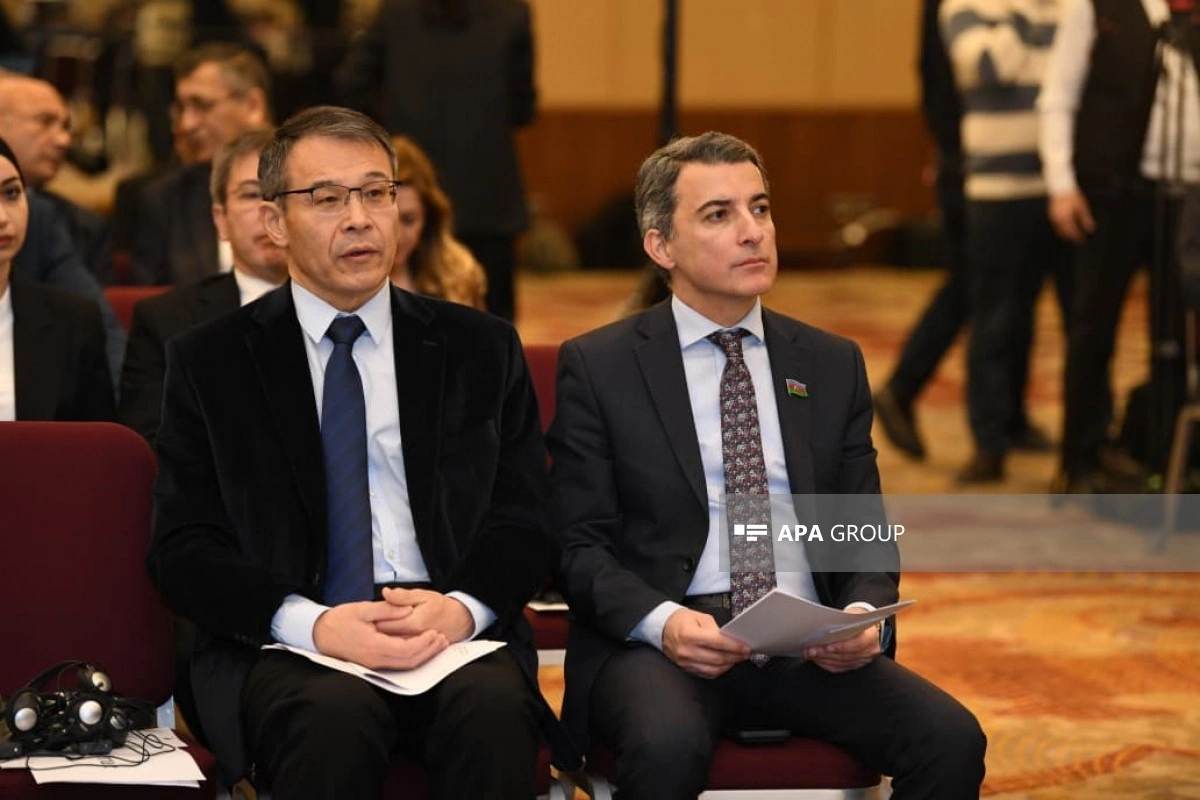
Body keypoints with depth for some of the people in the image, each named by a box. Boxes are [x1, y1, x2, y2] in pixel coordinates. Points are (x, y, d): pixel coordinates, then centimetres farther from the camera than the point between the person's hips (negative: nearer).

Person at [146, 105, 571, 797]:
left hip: (454, 631, 2)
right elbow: (184, 547, 3)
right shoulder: (208, 363, 10)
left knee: (495, 712, -33)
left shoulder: (481, 348, 15)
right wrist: (311, 622, -16)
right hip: (282, 644, -1)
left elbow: (525, 522, 11)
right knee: (334, 717, -36)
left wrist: (461, 605, -12)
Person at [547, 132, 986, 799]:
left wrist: (863, 613, -7)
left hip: (812, 649, 4)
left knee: (953, 740, -22)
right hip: (658, 644, -3)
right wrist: (662, 621, -19)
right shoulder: (597, 367, 4)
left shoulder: (833, 366, 15)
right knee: (669, 745, -37)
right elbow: (578, 544, 0)